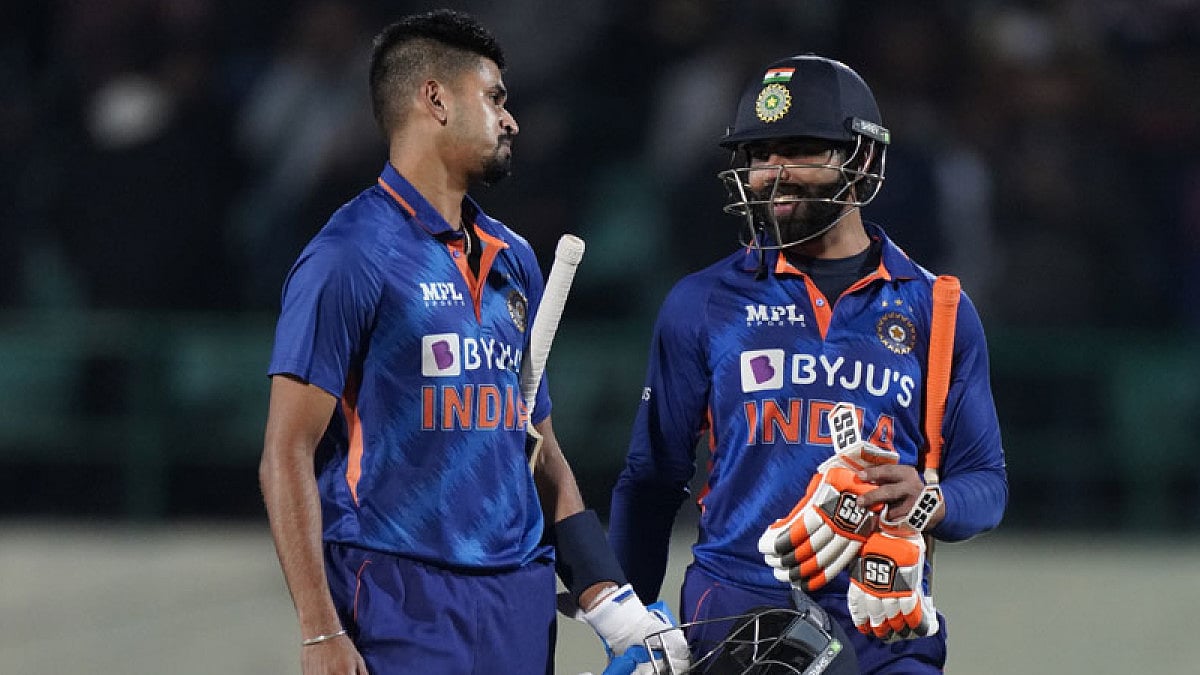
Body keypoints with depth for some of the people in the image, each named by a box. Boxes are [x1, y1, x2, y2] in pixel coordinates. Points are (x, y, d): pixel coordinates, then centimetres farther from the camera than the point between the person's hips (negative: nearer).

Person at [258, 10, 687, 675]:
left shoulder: (512, 260, 17)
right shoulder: (352, 256, -7)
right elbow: (287, 456, -11)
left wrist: (609, 603, 12)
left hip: (519, 606, 7)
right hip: (400, 600, -7)